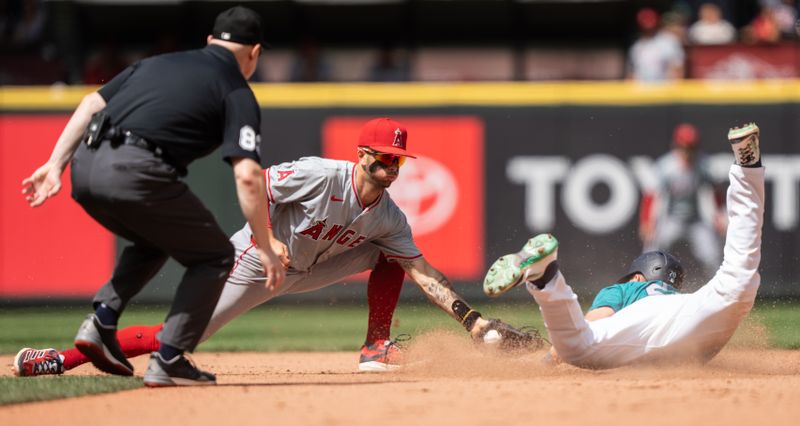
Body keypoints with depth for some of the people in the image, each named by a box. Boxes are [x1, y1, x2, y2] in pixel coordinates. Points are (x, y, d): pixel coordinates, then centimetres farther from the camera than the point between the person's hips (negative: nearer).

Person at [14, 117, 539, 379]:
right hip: (253, 265, -6)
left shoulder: (388, 217, -9)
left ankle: (375, 349, 3)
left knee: (388, 253, -3)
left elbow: (423, 273, -8)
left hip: (303, 271, 6)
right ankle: (56, 360, -11)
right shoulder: (320, 175, -27)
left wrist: (475, 320, -16)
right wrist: (268, 238, -35)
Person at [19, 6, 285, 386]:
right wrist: (265, 248, 0)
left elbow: (92, 103, 18)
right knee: (215, 256, 13)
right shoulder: (237, 92, 8)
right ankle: (168, 362, 2)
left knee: (153, 241, 32)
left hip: (85, 169, 6)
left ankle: (102, 322, 14)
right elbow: (247, 175, -3)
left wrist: (56, 164, 16)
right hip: (135, 173, -6)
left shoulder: (158, 62, 26)